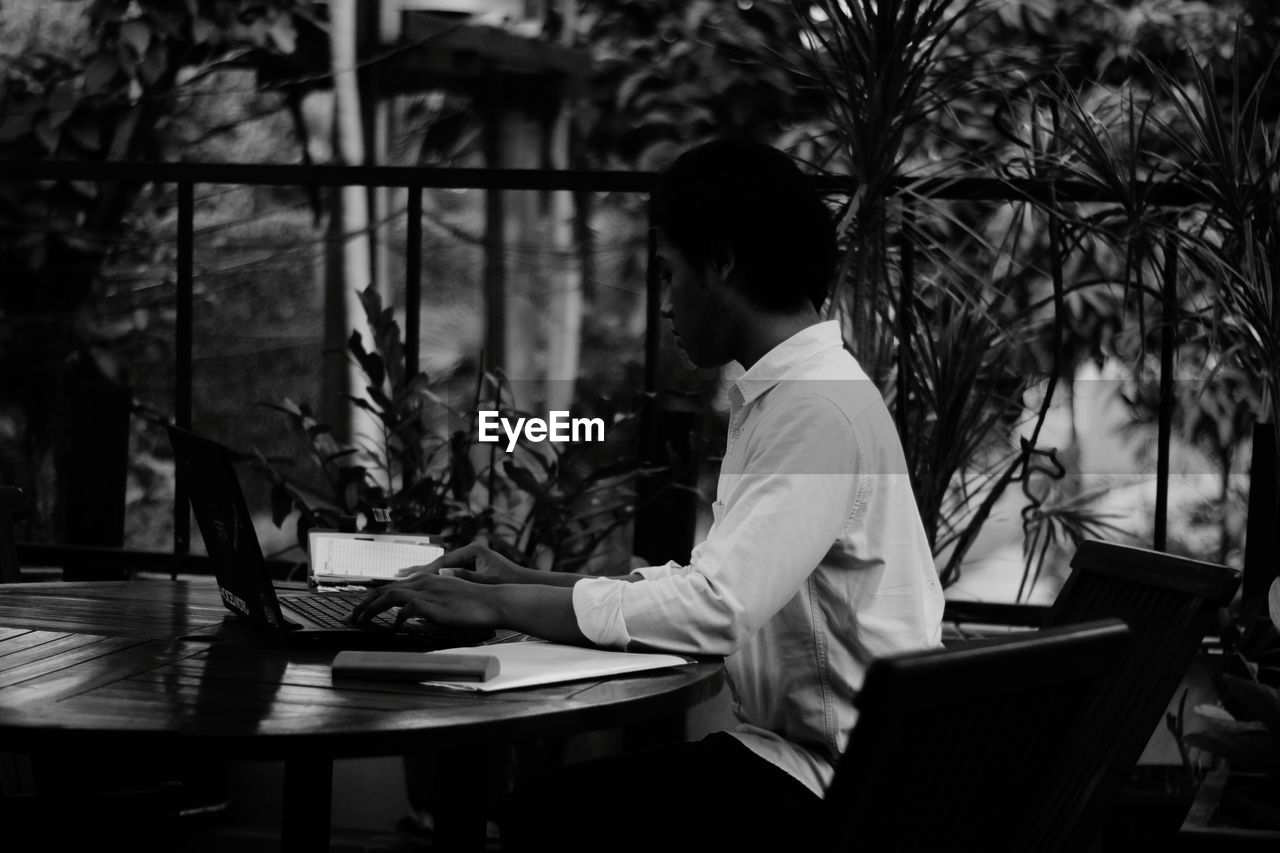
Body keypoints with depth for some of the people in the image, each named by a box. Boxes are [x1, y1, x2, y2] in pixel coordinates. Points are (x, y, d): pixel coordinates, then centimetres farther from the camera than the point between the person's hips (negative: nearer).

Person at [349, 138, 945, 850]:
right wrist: (529, 582, 14)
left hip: (839, 785, -10)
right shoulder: (780, 395, 16)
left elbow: (713, 610, -26)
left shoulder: (821, 410, -18)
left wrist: (499, 604, -18)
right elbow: (713, 584, 21)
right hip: (798, 746, 10)